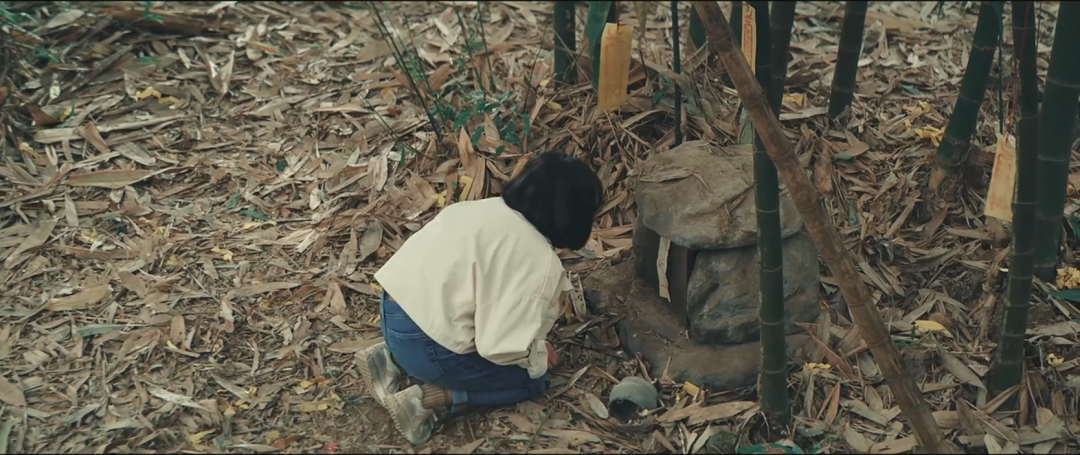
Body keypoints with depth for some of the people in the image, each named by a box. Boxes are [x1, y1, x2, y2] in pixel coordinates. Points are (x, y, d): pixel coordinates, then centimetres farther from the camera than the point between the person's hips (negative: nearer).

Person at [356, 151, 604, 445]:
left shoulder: (493, 210, 7)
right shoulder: (541, 264, -16)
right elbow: (502, 347, -20)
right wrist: (538, 357, 2)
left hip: (395, 310, 8)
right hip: (423, 346, -8)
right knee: (534, 379, 10)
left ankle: (393, 358, 13)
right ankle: (428, 397, -3)